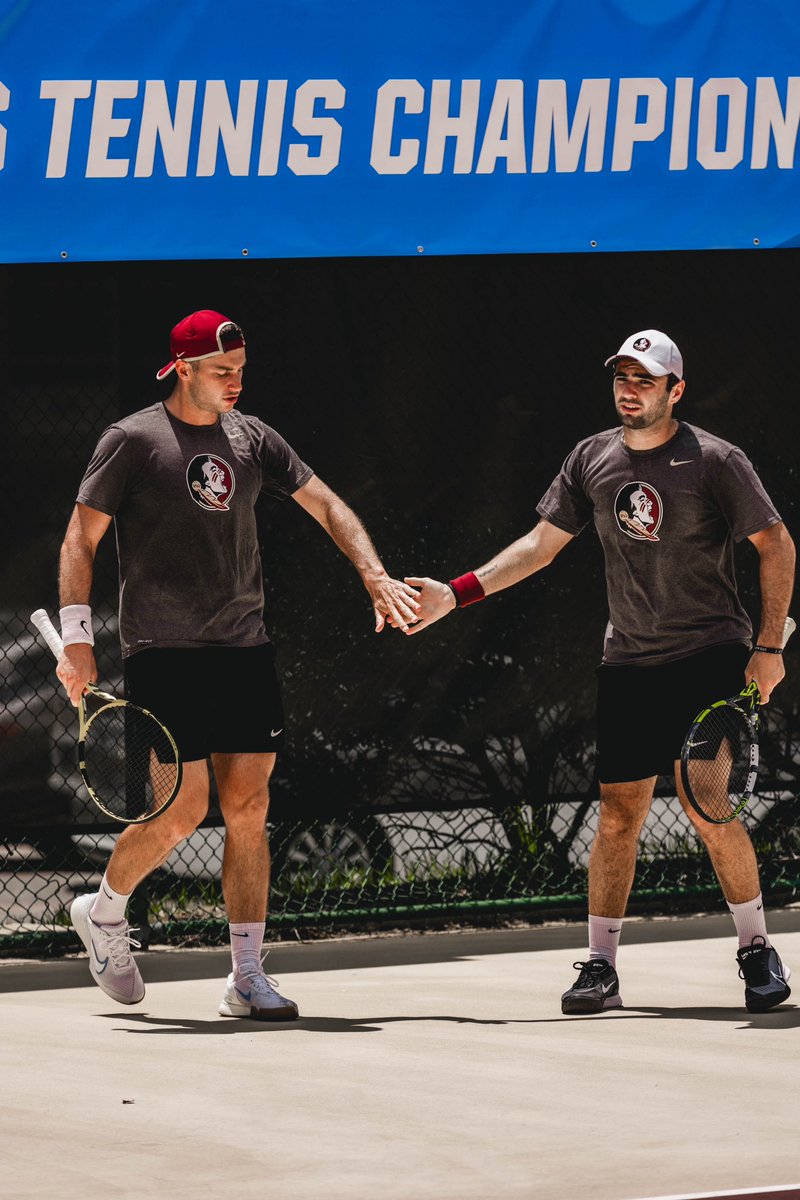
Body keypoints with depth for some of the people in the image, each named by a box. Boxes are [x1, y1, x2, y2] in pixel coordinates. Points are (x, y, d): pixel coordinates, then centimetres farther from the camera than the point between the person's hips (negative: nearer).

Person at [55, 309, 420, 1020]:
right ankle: (105, 909, 17)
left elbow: (326, 506, 15)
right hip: (164, 654, -5)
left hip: (245, 649, 5)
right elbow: (81, 539, -3)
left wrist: (375, 577, 1)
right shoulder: (131, 441, -4)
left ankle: (247, 977, 4)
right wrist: (76, 637, -11)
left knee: (248, 809, 0)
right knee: (185, 808, -11)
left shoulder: (253, 438, 10)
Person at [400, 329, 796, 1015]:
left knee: (709, 810, -11)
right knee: (618, 816, 1)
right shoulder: (593, 459, 7)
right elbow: (542, 544, 12)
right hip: (629, 665, 4)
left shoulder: (715, 461, -7)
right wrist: (456, 593, 4)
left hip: (710, 658, -4)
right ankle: (602, 965, 8)